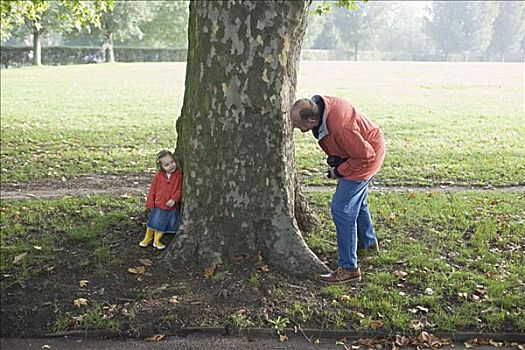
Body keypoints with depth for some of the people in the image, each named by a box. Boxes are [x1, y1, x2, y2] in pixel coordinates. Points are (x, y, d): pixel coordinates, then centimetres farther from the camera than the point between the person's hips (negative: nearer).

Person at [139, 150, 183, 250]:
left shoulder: (178, 175, -11)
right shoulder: (158, 176, -8)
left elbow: (179, 189, -9)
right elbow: (153, 189, -1)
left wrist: (174, 199, -21)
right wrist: (150, 203, -1)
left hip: (172, 207, 0)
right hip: (158, 205, 0)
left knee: (163, 225, 14)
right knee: (153, 222, 13)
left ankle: (157, 241, 32)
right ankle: (148, 238, 34)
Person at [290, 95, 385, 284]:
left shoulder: (340, 127, -39)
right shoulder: (317, 104, -14)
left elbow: (365, 155, -28)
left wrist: (339, 171, -18)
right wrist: (334, 158, 0)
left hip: (368, 156, -9)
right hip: (364, 147, 9)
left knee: (342, 208, -12)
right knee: (356, 201, 26)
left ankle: (349, 268, -5)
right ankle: (368, 241, 51)